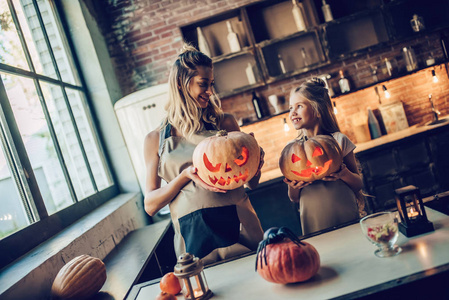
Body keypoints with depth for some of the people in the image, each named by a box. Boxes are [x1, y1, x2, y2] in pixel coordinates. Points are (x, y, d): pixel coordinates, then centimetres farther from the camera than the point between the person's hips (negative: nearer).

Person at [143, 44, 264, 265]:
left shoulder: (225, 123, 7)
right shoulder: (156, 139, 6)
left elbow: (252, 183, 11)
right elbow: (150, 206, 1)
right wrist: (185, 176, -14)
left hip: (238, 227, 1)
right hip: (193, 236, 0)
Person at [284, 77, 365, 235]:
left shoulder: (338, 140, -4)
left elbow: (358, 185, 1)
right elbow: (294, 198, 9)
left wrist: (344, 174, -19)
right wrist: (293, 187, -13)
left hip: (348, 221, -1)